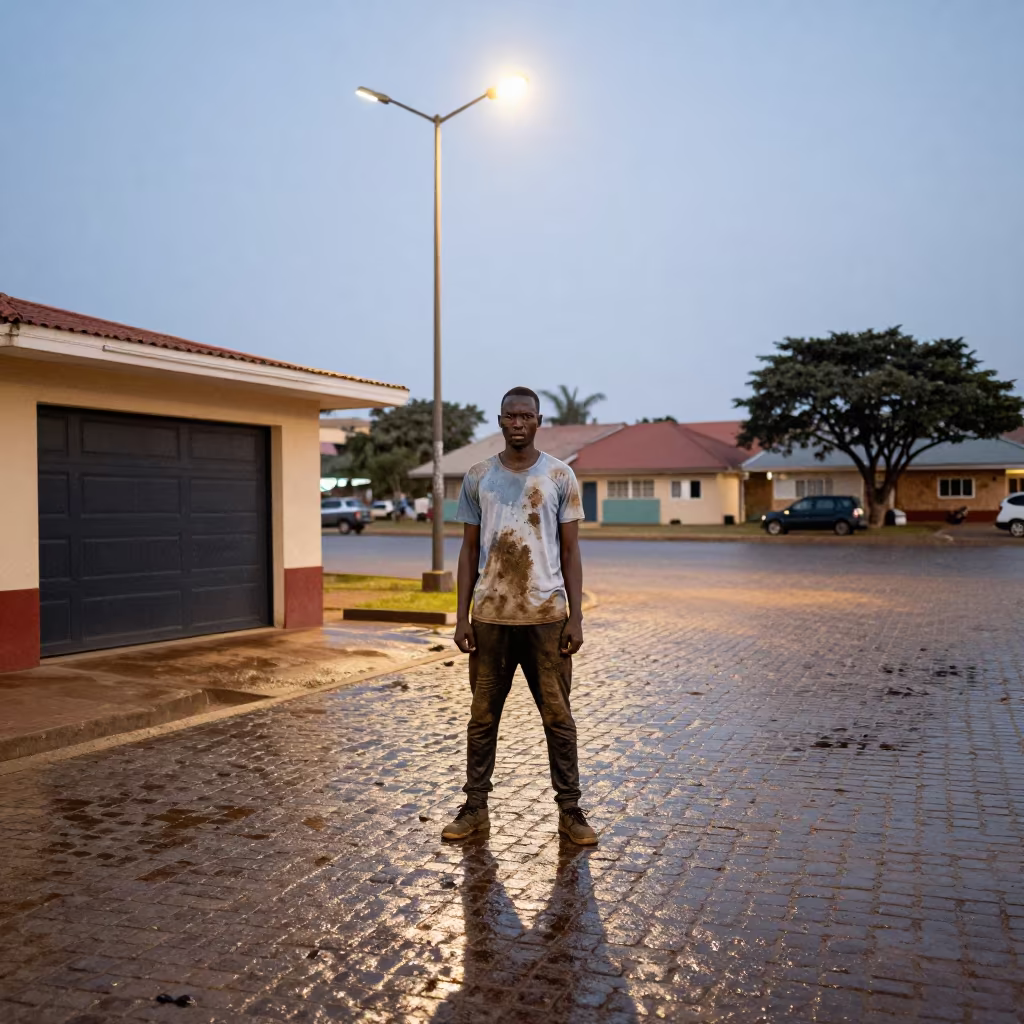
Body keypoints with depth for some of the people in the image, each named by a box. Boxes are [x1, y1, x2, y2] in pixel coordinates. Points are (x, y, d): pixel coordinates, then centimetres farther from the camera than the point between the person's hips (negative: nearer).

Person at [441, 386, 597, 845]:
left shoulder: (561, 476, 2)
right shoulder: (478, 477, 6)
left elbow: (570, 551, 3)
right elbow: (469, 550, 7)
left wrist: (575, 616, -4)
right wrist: (462, 616, 1)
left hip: (546, 615, -1)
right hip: (490, 616, 1)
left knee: (558, 717, 4)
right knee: (483, 716, 8)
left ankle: (569, 810, 16)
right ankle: (474, 807, 20)